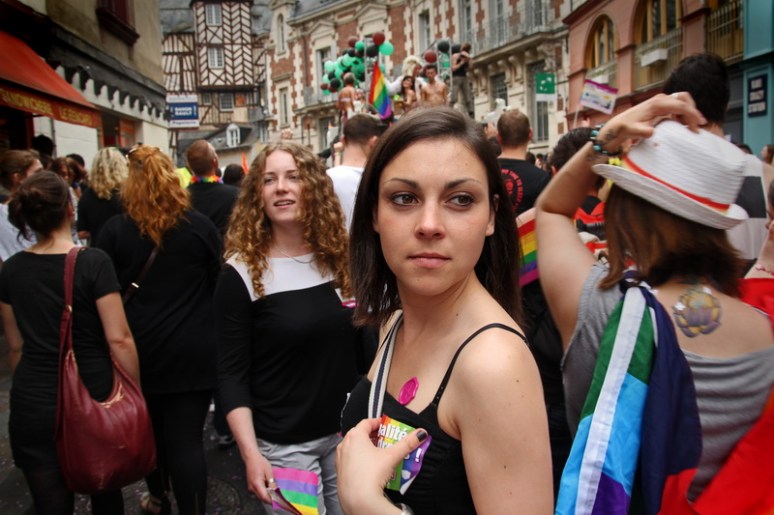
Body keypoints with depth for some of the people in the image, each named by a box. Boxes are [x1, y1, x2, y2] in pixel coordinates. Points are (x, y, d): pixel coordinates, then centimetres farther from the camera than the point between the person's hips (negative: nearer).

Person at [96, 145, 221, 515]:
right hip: (193, 350, -1)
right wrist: (213, 333, 17)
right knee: (186, 438, 1)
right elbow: (220, 284, 3)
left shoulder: (115, 230, -5)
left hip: (140, 349, 1)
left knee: (150, 428, 21)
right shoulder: (200, 225, -4)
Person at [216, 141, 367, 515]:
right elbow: (232, 375, -10)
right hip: (284, 444, -4)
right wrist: (250, 454, -17)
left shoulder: (341, 260, 0)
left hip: (348, 432, 4)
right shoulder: (241, 274, -12)